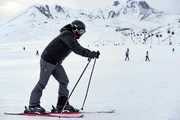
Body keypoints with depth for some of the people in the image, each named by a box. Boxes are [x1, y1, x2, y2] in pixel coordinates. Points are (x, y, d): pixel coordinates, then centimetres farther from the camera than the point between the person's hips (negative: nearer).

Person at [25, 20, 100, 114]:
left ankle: (62, 104, 10)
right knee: (42, 83, -7)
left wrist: (91, 53, -6)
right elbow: (75, 49, -32)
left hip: (56, 63, 10)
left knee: (64, 81, 5)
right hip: (47, 61, -10)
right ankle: (33, 106, -2)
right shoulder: (67, 35, -20)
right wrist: (90, 54, -35)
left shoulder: (72, 38, 11)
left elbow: (79, 48, 12)